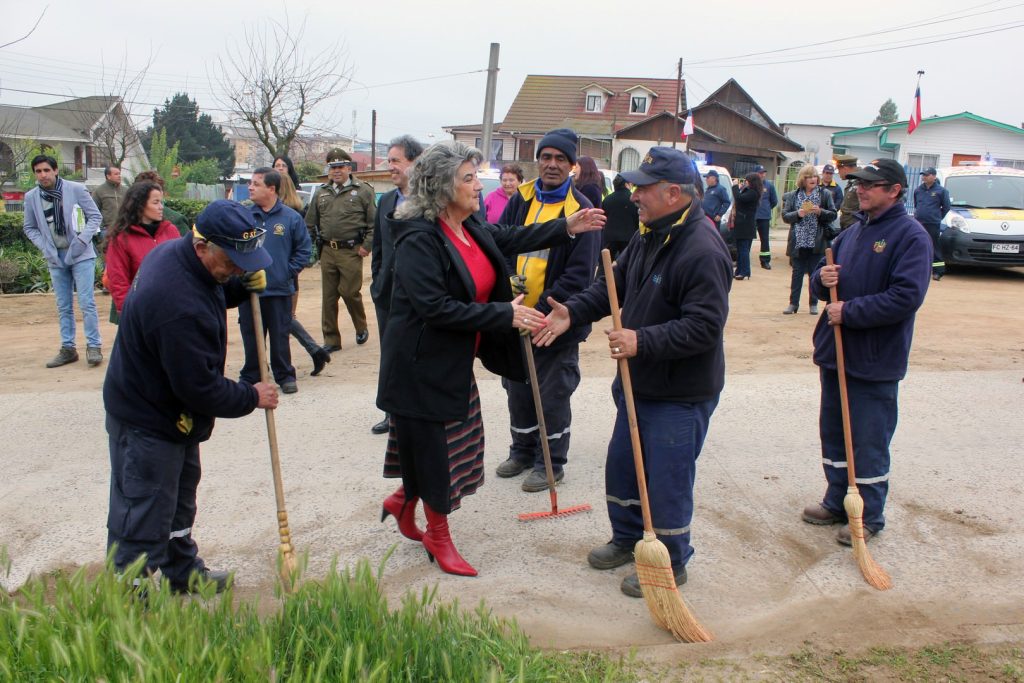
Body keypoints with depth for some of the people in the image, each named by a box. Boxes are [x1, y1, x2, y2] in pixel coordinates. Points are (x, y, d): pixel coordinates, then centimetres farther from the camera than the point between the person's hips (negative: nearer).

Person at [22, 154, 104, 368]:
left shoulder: (76, 189, -8)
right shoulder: (31, 197, 1)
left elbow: (95, 216, -3)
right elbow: (29, 227, 10)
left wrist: (83, 239, -13)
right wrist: (45, 248, -3)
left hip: (80, 255, -3)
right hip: (55, 258, 3)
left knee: (86, 302, -6)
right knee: (63, 306, 10)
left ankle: (94, 346, 3)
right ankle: (67, 348, 17)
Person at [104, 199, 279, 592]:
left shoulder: (173, 251, -6)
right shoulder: (179, 306, -36)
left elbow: (211, 294, 16)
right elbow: (200, 387, -29)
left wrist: (243, 286, -5)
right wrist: (251, 397, -13)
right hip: (148, 425, -11)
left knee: (179, 500, 25)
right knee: (142, 526, 0)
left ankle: (184, 573, 43)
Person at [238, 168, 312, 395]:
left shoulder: (291, 218, -3)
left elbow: (303, 249, 2)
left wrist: (290, 272, -4)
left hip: (280, 290, -2)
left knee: (280, 336, 7)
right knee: (251, 337, 11)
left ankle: (285, 376, 20)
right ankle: (250, 377, 24)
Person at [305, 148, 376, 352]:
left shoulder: (363, 190, -1)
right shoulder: (321, 193, 13)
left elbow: (374, 222, -5)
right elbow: (310, 222, 19)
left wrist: (366, 246, -11)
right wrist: (318, 241, 10)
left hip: (351, 251, -5)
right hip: (327, 251, 5)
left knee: (349, 292, -5)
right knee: (329, 296, 6)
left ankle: (361, 328, 23)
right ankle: (331, 339, 15)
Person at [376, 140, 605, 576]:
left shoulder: (472, 228, 5)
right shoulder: (418, 240, -22)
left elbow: (511, 239, 20)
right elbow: (436, 308, -28)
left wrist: (568, 227, 12)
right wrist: (504, 315, -26)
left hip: (456, 364, 9)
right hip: (422, 365, -9)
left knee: (456, 447, 19)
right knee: (434, 451, 5)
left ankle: (403, 501, 42)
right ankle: (438, 537, 25)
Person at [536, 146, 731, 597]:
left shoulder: (703, 250, -25)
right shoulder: (648, 236, 5)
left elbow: (704, 327, -29)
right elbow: (614, 285, 9)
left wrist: (643, 341, -34)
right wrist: (572, 313, -5)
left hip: (680, 395, -9)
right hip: (638, 384, 9)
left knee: (666, 482, 5)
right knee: (621, 467, 21)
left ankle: (669, 564, 26)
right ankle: (627, 539, 42)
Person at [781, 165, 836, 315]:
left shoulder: (825, 194, 3)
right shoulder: (793, 196, 6)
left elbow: (833, 214, 2)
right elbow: (785, 216, 3)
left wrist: (820, 212, -15)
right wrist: (798, 214, -15)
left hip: (817, 242, -1)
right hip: (798, 242, 1)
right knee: (797, 273, 7)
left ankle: (813, 304, 15)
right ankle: (793, 303, 13)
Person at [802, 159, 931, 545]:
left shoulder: (911, 236, -11)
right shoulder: (853, 232, 12)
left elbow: (907, 296, -23)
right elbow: (821, 283, 17)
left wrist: (850, 311, -20)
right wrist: (821, 279, -7)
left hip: (875, 361, -7)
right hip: (835, 351, 8)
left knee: (869, 442, 3)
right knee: (833, 432, 16)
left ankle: (869, 516, 18)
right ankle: (837, 502, 31)